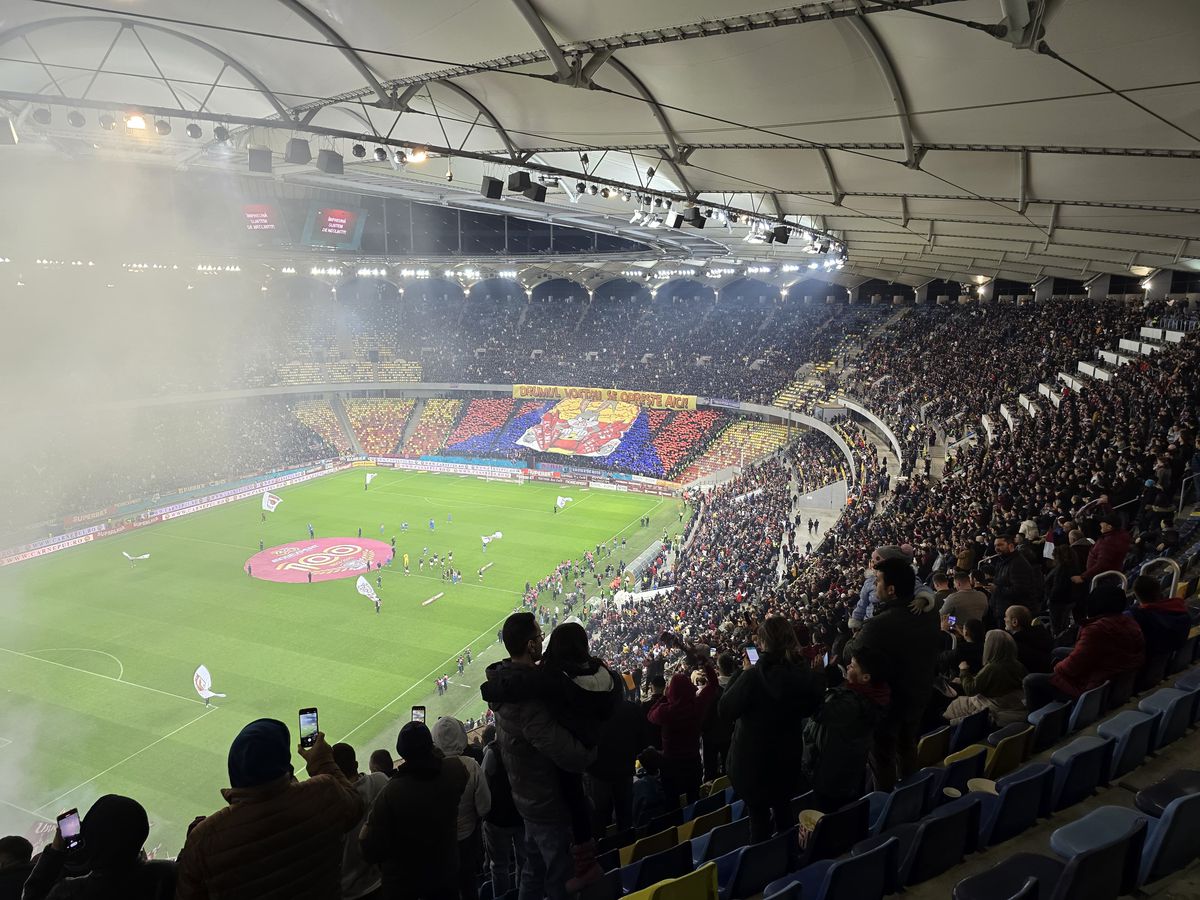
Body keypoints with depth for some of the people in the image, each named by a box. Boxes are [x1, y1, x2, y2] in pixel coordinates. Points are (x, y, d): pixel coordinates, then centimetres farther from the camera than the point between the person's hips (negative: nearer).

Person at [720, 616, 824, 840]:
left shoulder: (753, 676, -26)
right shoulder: (805, 673, -10)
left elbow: (726, 711, -14)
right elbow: (810, 708, 9)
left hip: (754, 759, -5)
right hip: (788, 757, 5)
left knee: (759, 815, 9)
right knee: (783, 809, 24)